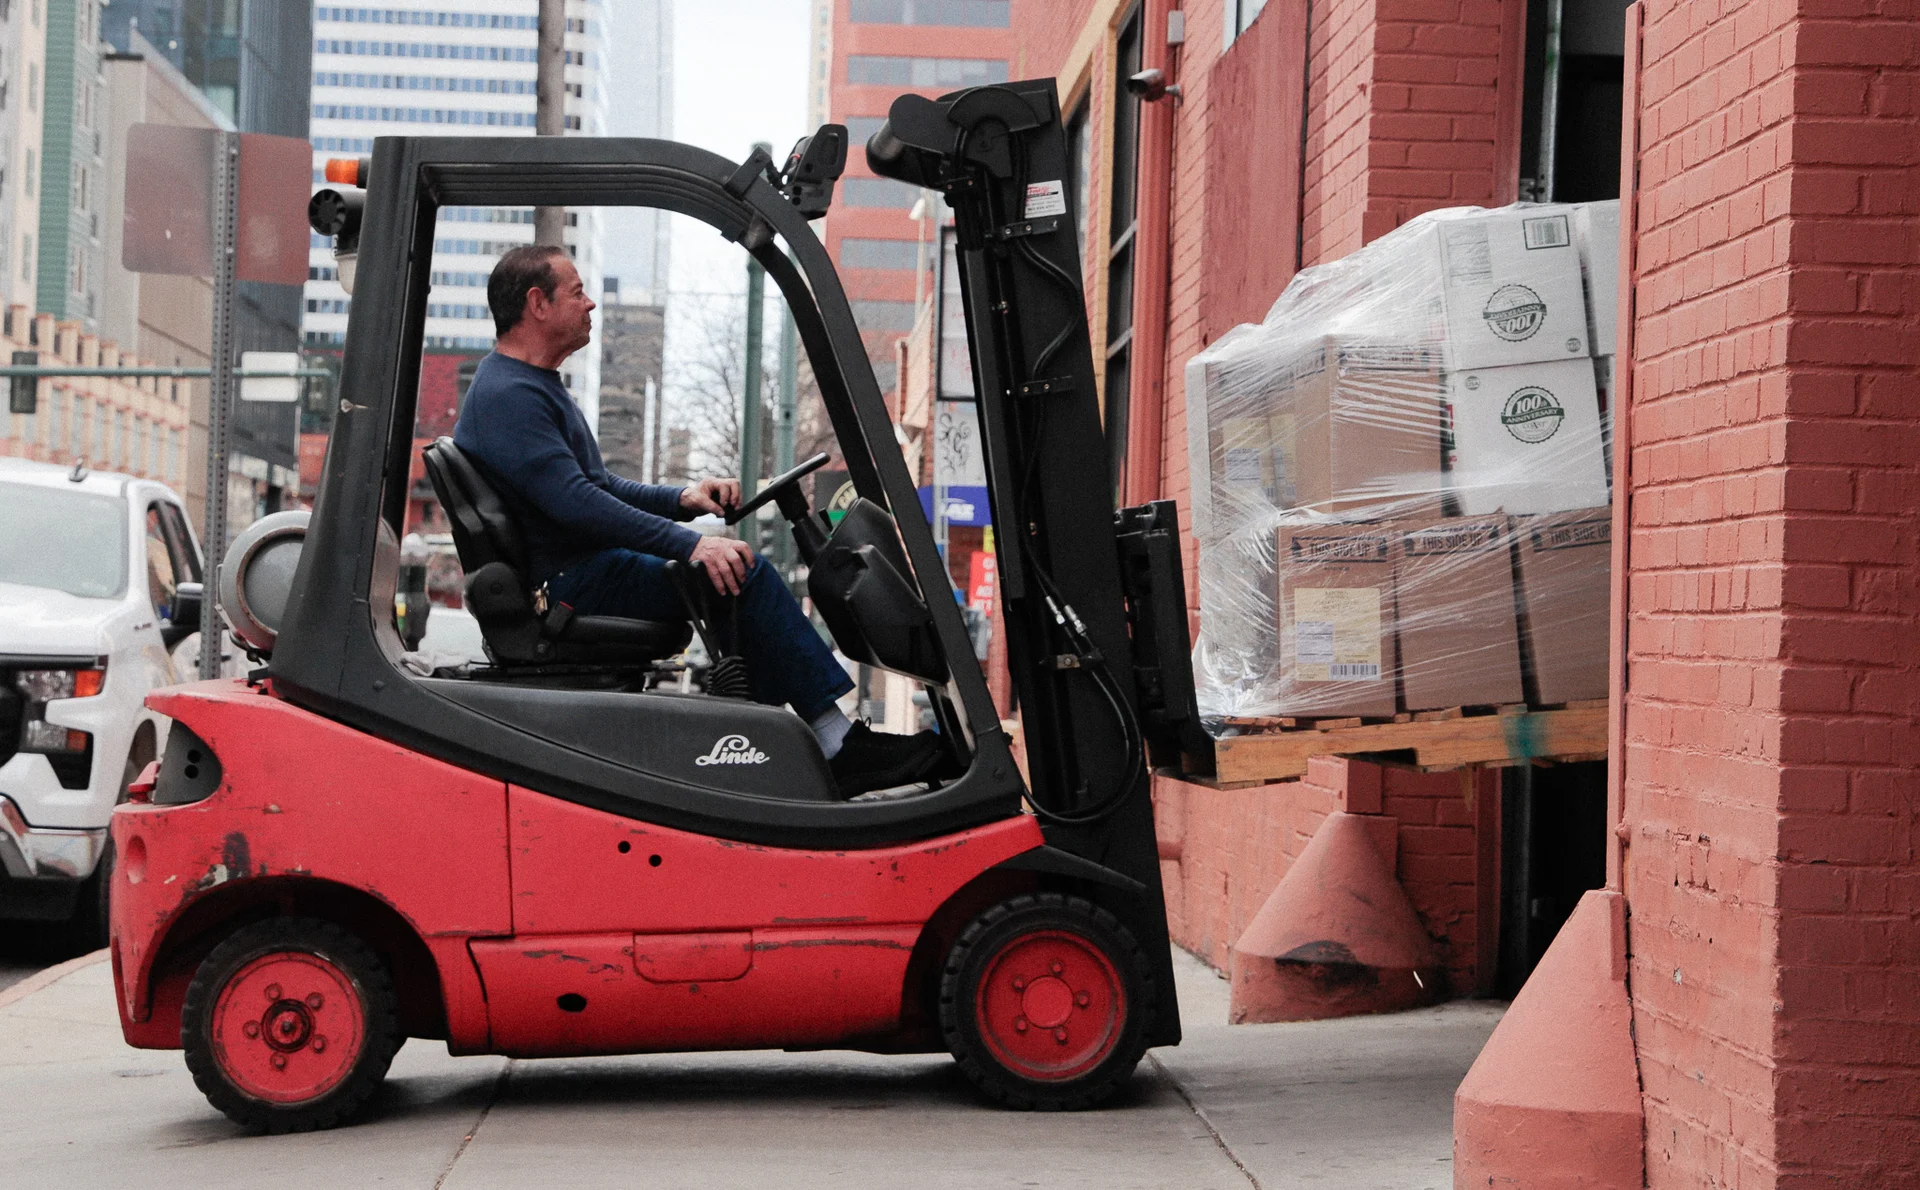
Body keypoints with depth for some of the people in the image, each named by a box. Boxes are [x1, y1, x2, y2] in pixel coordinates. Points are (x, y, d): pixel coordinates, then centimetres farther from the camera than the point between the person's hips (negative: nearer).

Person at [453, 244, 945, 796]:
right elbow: (575, 502, -25)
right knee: (740, 572, -18)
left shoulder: (532, 387, 22)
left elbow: (598, 484, 25)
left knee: (734, 568, 8)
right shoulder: (506, 395, -14)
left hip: (578, 572, 11)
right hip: (566, 583, -11)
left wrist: (683, 499, 8)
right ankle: (839, 741, -15)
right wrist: (688, 543, -29)